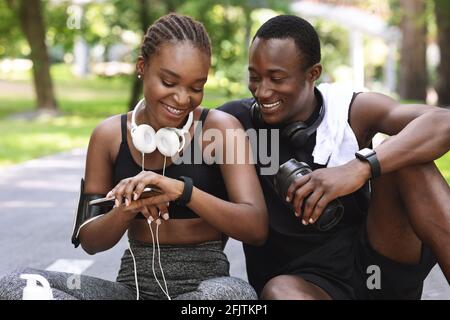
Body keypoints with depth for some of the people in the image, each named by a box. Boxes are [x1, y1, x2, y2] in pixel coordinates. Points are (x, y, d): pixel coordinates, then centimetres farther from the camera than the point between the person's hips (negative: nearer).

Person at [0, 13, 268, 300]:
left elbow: (256, 229, -14)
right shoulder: (110, 135, 4)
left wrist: (183, 190, -29)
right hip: (134, 285, 3)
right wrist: (127, 209, -17)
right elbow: (89, 241, 6)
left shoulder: (220, 128, -5)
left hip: (205, 285, -3)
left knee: (232, 294, -39)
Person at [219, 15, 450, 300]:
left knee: (407, 155, -20)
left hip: (373, 258, 1)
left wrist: (360, 168, -36)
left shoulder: (352, 112, -5)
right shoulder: (236, 121, -3)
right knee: (279, 291, -37)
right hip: (307, 282, -1)